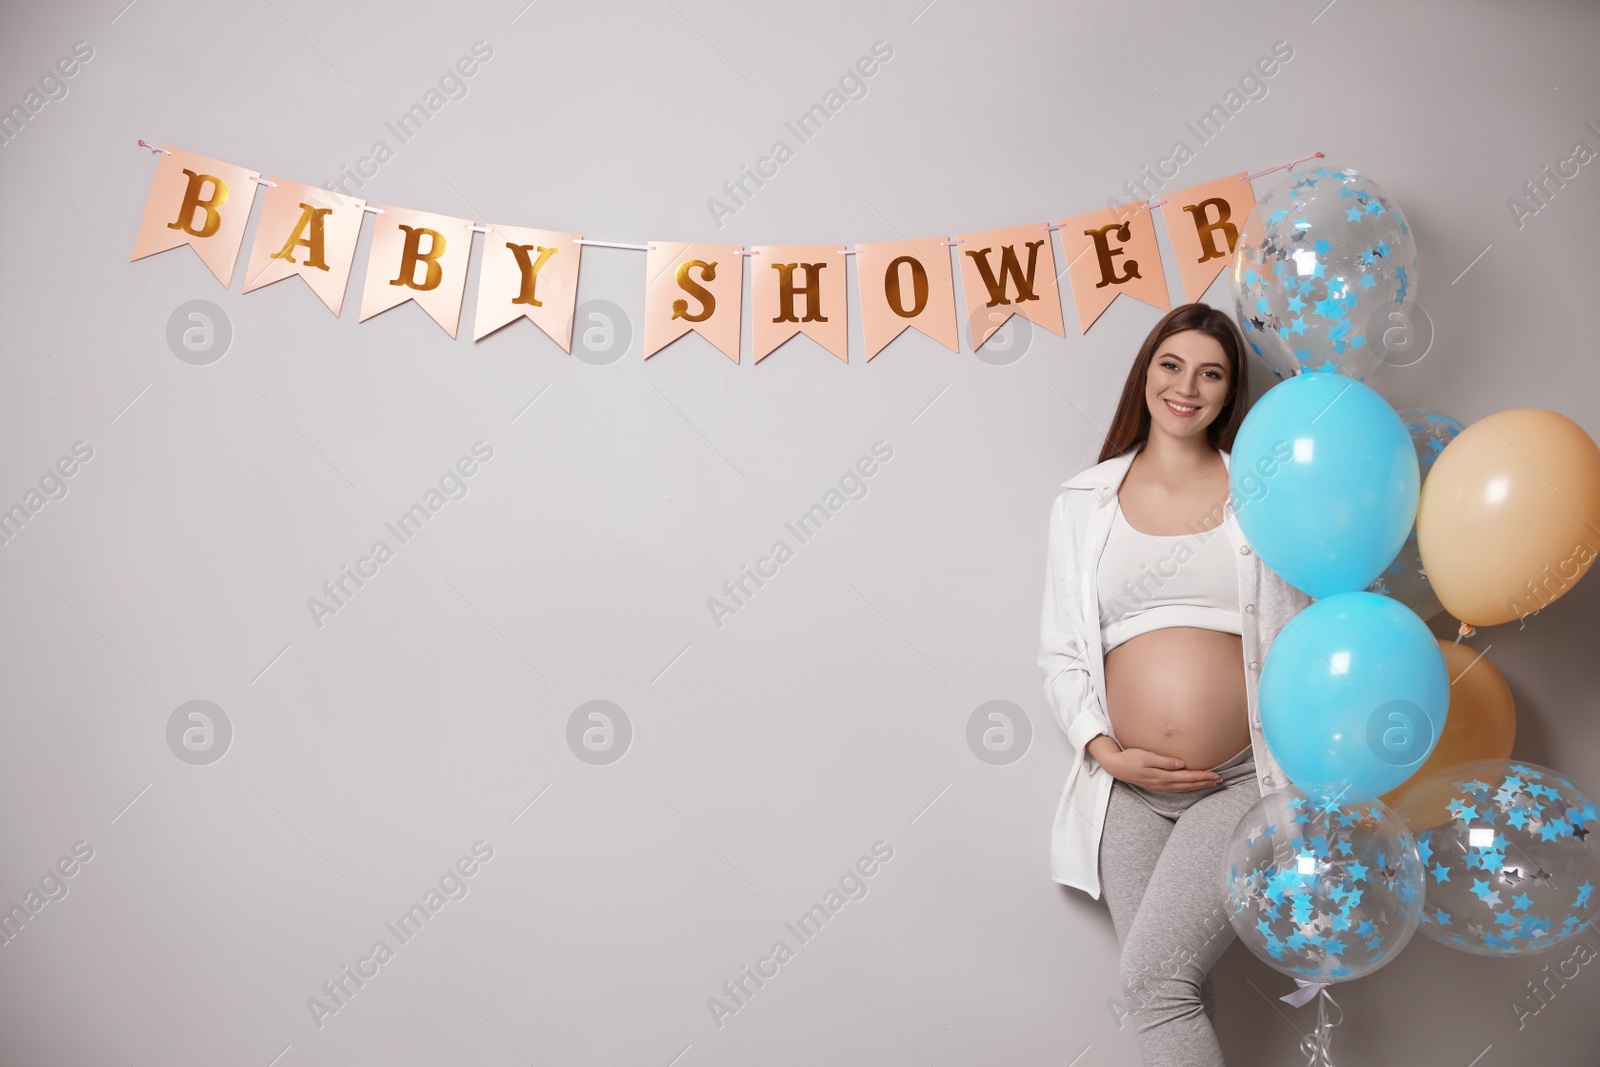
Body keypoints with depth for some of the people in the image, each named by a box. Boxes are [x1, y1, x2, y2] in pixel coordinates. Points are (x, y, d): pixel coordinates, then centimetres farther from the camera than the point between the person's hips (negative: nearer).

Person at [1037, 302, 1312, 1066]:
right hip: (1129, 789, 2)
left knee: (1152, 974, -14)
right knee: (1173, 998, 0)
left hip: (1245, 781, -2)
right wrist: (1103, 749, -6)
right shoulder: (1084, 502, 9)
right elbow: (1060, 652, 8)